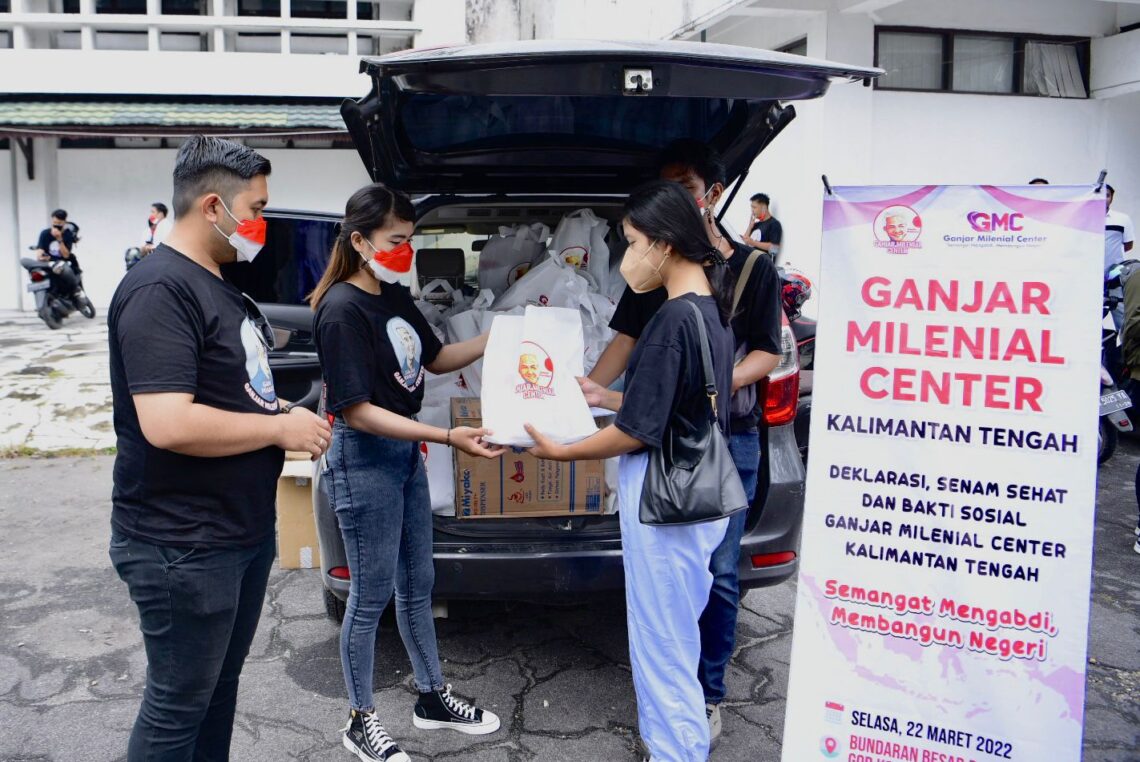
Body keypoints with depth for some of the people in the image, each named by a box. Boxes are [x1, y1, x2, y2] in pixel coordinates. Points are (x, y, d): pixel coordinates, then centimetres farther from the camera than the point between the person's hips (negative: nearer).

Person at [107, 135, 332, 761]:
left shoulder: (221, 285, 11)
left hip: (244, 532, 9)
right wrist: (281, 428, -19)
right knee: (177, 709, 7)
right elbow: (168, 424, -29)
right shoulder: (160, 289, -20)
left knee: (221, 686, 22)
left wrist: (290, 419, 4)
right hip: (182, 547, -9)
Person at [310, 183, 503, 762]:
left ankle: (432, 698, 35)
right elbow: (357, 411, -23)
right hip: (364, 459, -8)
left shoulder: (396, 297, 6)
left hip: (406, 452, 8)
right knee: (371, 595, 5)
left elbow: (436, 359, 18)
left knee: (417, 585, 19)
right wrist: (446, 437, -30)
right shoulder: (342, 310, -19)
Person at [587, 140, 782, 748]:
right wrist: (588, 390, -10)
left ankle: (709, 693, 20)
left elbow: (768, 353, 1)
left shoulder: (752, 268, 4)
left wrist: (721, 384, -18)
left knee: (718, 573, 3)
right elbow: (626, 339, 7)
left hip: (727, 435, -2)